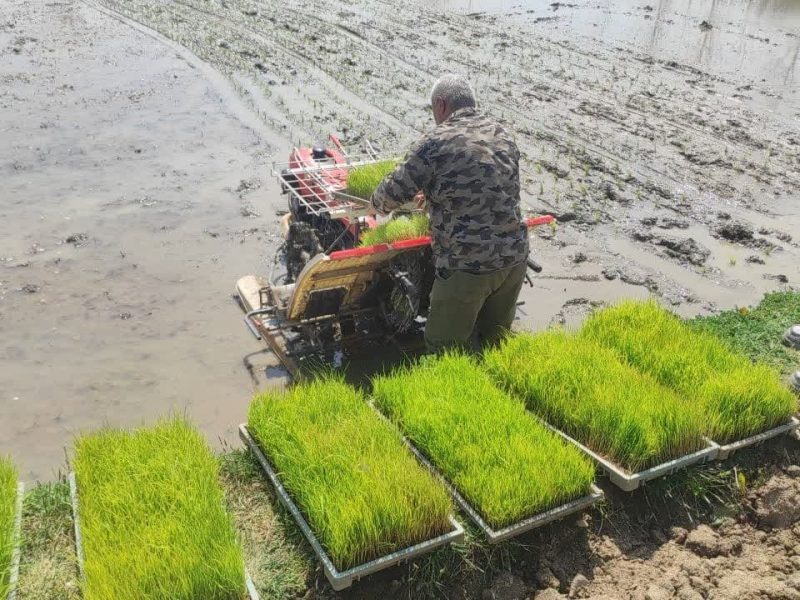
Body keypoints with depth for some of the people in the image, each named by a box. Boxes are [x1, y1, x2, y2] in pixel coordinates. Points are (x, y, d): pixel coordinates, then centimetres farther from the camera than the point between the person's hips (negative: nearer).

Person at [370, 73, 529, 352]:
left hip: (467, 268, -7)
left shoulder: (435, 143, -12)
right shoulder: (504, 136, 10)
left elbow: (392, 194, -9)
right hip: (515, 258, 7)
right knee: (495, 342, 23)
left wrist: (378, 203, 14)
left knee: (442, 347, 10)